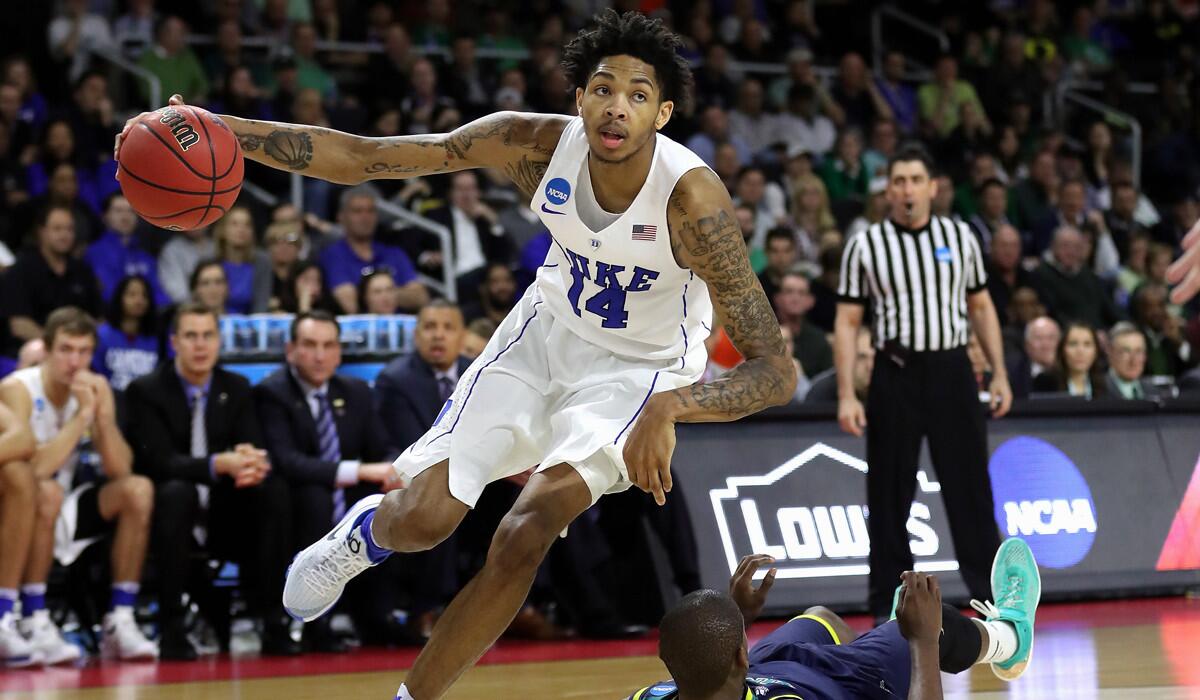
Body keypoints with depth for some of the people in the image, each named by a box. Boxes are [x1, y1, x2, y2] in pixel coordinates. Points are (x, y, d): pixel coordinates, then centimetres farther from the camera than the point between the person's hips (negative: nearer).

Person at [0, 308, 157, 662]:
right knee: (47, 492, -36)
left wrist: (103, 416, -24)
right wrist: (82, 415, -29)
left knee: (138, 490, -14)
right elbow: (34, 469, -32)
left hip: (65, 512, 6)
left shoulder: (96, 388, -3)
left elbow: (120, 470, -10)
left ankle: (120, 621, -13)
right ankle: (34, 624, -28)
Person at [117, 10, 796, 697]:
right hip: (551, 326, 3)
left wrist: (667, 409, -52)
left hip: (641, 370, -3)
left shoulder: (692, 197, -33)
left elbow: (777, 370, -34)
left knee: (525, 535, -22)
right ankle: (368, 529, 34)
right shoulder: (538, 143, -23)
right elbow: (361, 157, -20)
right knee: (424, 518, -6)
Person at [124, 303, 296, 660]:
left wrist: (251, 463, -29)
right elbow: (160, 461, -19)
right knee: (177, 491, -37)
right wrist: (220, 465, -36)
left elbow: (254, 448, -1)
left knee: (275, 490, -24)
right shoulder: (145, 390, -7)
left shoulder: (236, 388, 7)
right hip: (169, 509, -4)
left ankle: (273, 623, -20)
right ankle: (171, 628, -32)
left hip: (222, 516, 4)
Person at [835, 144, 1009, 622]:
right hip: (895, 375, -1)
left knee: (970, 487, 1)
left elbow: (981, 308, 14)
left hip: (952, 372, 1)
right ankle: (888, 606, 9)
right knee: (890, 496, 2)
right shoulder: (865, 246, 1)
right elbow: (847, 322, 1)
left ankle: (993, 595, 8)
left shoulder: (960, 237, 7)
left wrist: (1000, 374, 6)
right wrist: (846, 395, -7)